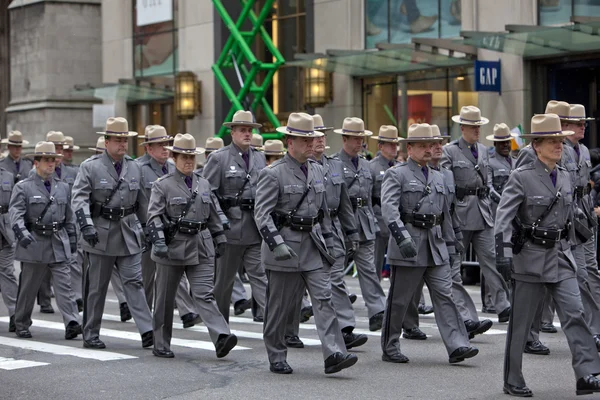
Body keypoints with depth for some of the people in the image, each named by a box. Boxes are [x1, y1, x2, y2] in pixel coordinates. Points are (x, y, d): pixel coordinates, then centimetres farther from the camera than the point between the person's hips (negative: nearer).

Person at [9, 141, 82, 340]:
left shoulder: (63, 188, 13)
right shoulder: (23, 187, -1)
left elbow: (69, 217, 19)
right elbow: (16, 213, -12)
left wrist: (72, 238, 16)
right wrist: (22, 232, -29)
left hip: (59, 245, 3)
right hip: (34, 244, -3)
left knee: (64, 285, -8)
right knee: (28, 287, 7)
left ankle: (72, 323, -18)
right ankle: (21, 325, 21)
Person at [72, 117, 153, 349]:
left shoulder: (134, 168, 10)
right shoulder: (90, 167, -4)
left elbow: (141, 201, 18)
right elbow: (80, 198, -12)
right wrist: (86, 225, -25)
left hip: (129, 234, 3)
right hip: (101, 234, -3)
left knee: (134, 282, -5)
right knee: (97, 287, 5)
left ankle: (147, 331, -12)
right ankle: (90, 335, 14)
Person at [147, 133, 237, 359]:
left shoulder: (204, 185, 12)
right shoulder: (163, 185, -3)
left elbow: (214, 215, 20)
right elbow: (154, 217, -10)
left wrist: (220, 240, 17)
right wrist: (159, 243, -21)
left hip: (201, 249, 3)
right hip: (173, 247, -3)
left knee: (204, 294, -9)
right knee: (166, 298, 7)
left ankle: (221, 337, -23)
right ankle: (161, 345, 17)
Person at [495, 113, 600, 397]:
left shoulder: (565, 178, 9)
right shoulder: (522, 177, -10)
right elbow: (503, 216, -17)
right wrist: (503, 253, -26)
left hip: (561, 257, 5)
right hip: (530, 257, -5)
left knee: (574, 314, -8)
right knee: (520, 322, 4)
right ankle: (512, 382, 15)